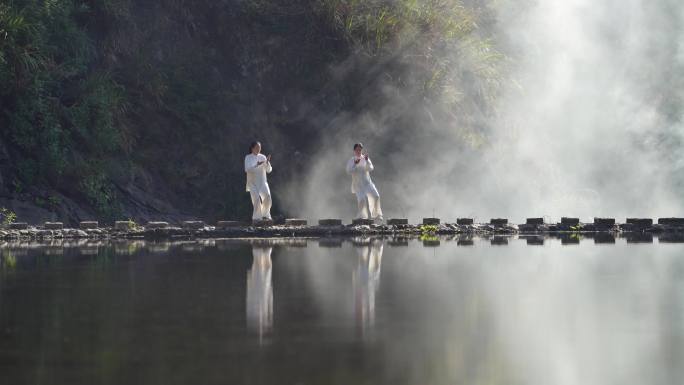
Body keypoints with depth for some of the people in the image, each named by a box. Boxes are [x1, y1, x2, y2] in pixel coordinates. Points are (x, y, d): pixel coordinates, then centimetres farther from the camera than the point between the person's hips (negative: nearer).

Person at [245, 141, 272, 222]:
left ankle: (265, 215, 0)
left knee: (267, 196, -17)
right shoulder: (248, 158, 0)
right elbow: (247, 169, -14)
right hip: (252, 183, -3)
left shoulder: (262, 157, 8)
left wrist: (267, 162, -13)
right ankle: (256, 217, -5)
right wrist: (257, 165, -26)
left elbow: (269, 170, 5)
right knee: (256, 198, -18)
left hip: (262, 182, 3)